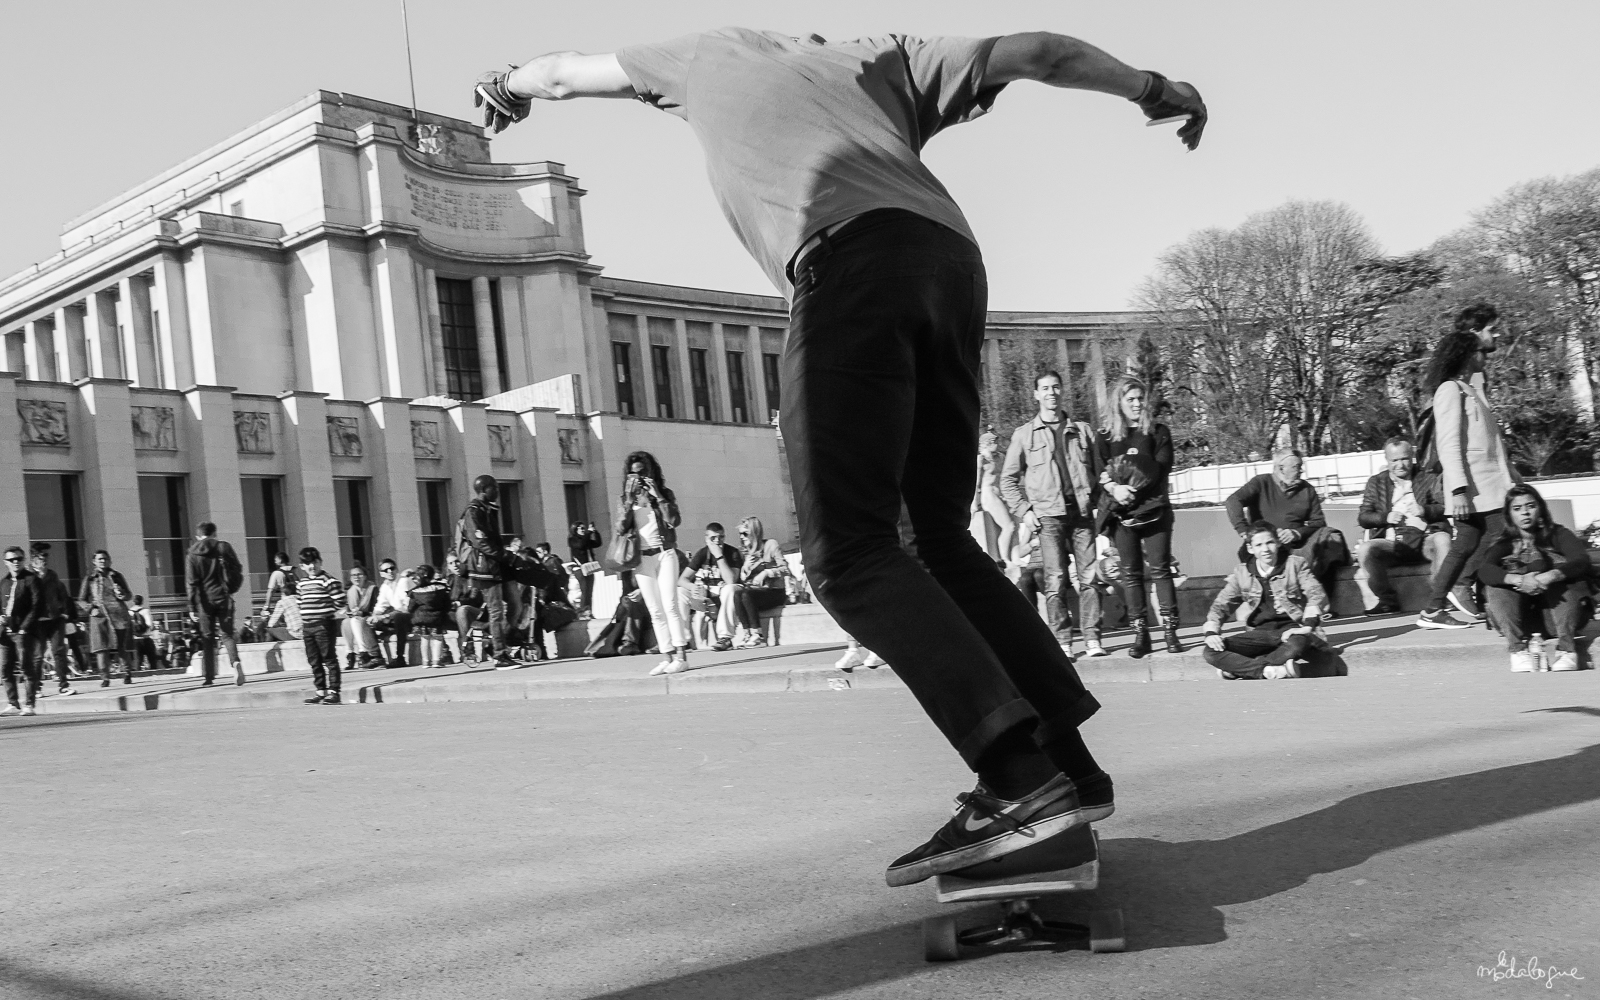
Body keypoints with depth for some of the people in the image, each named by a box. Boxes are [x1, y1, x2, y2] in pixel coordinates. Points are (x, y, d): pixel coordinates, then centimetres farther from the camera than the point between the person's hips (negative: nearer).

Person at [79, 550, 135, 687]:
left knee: (123, 648, -1)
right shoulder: (89, 579, 12)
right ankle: (105, 677, -7)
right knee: (101, 647, -10)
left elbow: (129, 595, 17)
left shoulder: (117, 576, 14)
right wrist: (91, 607, -1)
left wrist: (122, 595, -4)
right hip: (99, 616, 0)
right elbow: (82, 599, 15)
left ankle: (127, 674, 15)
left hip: (119, 615, 0)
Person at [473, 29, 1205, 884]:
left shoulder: (712, 55, 30)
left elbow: (563, 72, 44)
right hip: (953, 259, 5)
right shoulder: (882, 60, 34)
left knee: (849, 553, -10)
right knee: (938, 535, 11)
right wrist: (1154, 90, 42)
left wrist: (503, 87, 64)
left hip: (849, 263, -5)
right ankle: (1067, 762, 5)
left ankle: (1019, 777, -24)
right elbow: (1036, 51, 29)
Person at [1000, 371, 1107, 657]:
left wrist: (1095, 502, 5)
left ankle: (1092, 640, 0)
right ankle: (1062, 642, -1)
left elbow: (1098, 471, 18)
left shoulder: (1083, 430, 14)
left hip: (1082, 513, 2)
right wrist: (1023, 511, -1)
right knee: (1055, 580, -5)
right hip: (1048, 515, -2)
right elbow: (1008, 479, 9)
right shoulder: (1024, 434, 8)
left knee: (1088, 578, -2)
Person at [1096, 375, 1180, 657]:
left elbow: (1162, 467, -4)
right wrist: (1114, 487, -20)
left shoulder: (1158, 432, 7)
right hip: (1121, 513, 1)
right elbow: (1099, 470, 1)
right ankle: (1140, 634, 7)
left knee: (1160, 570, -4)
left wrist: (1134, 488, -16)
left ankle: (1170, 631, 0)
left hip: (1153, 509, -1)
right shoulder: (1107, 436, 11)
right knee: (1131, 573, 2)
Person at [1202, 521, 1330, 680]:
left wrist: (1308, 625, -24)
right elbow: (1220, 605, 10)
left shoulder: (1295, 564, 4)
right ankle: (1269, 670, -35)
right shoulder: (1241, 572, 10)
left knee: (1299, 643, -41)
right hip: (1259, 633, 3)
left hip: (1290, 629, -2)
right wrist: (1211, 632, -9)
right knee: (1211, 651, -22)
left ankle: (1237, 669, -28)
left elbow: (1316, 594, -7)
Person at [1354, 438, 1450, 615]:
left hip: (1424, 539, -1)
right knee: (1365, 549, -29)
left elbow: (1445, 508, 4)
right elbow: (1362, 517, 10)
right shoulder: (1376, 483, 19)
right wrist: (1385, 517, -9)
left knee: (1443, 539, -34)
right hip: (1392, 543, 1)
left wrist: (1425, 510, -16)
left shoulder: (1427, 479, 16)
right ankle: (1387, 600, -17)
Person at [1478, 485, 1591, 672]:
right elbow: (1484, 570, -18)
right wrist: (1518, 580, -38)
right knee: (1496, 585, -22)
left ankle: (1566, 649, -35)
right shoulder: (1504, 542, 3)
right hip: (1518, 619, 1)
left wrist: (1551, 576, -38)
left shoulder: (1557, 534, 3)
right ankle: (1518, 649, -35)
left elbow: (1582, 560, -18)